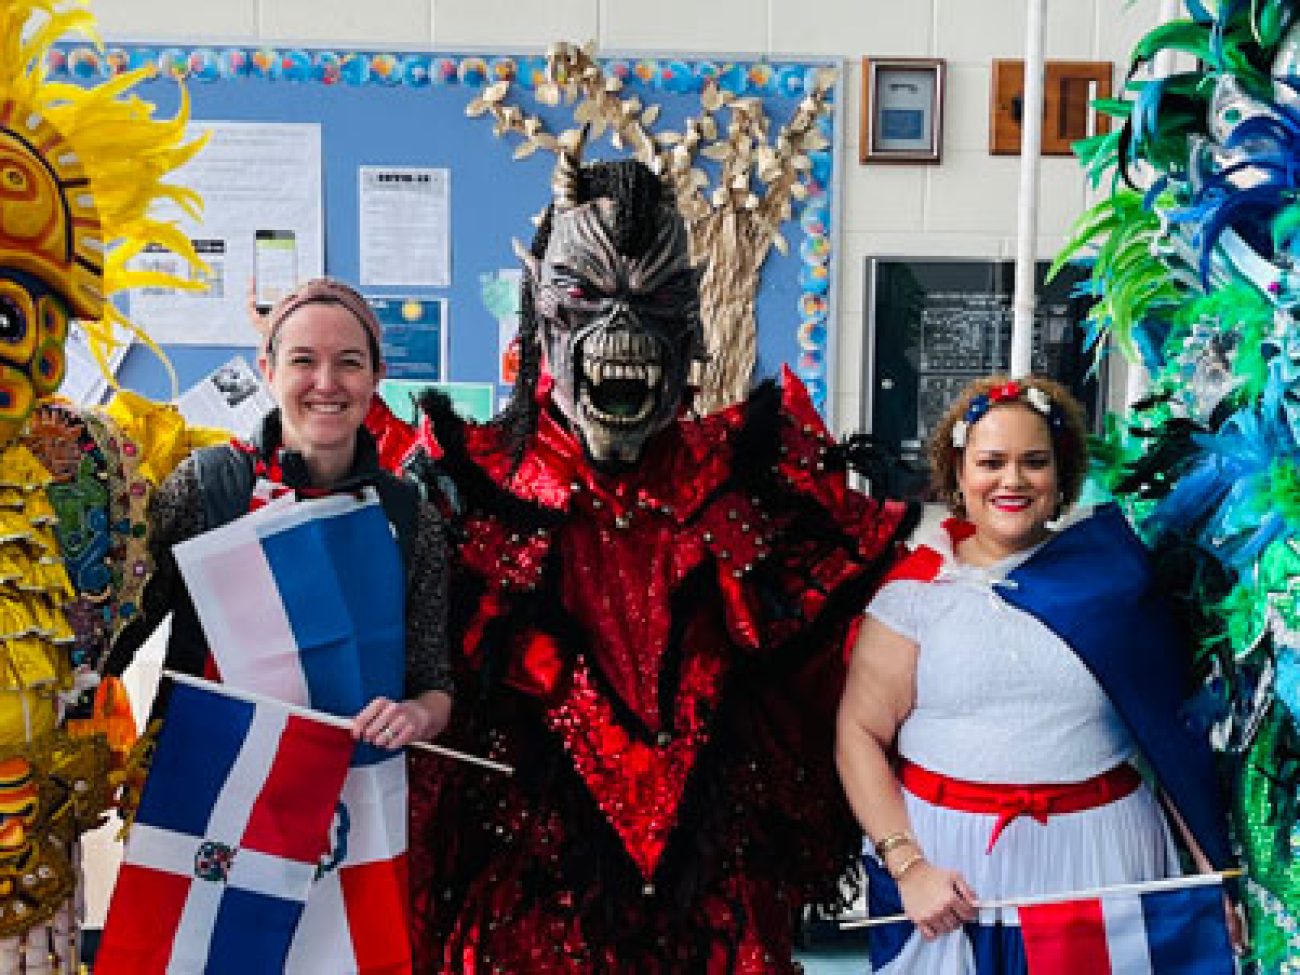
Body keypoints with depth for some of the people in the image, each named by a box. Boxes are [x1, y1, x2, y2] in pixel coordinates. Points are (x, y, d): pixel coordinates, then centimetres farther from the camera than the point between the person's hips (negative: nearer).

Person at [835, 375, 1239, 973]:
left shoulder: (1109, 577, 1)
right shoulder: (916, 590, -3)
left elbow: (1170, 727, 3)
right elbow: (861, 733, -5)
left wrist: (1211, 867, -2)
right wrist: (907, 865, -15)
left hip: (1097, 856, 1)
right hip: (950, 856, -1)